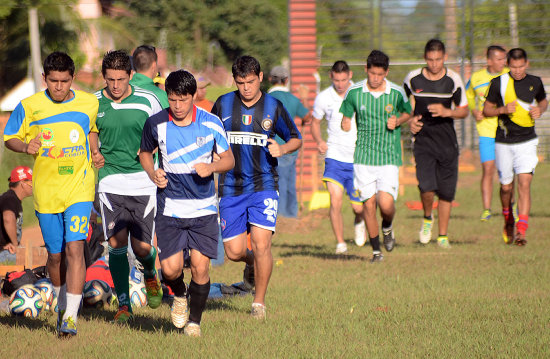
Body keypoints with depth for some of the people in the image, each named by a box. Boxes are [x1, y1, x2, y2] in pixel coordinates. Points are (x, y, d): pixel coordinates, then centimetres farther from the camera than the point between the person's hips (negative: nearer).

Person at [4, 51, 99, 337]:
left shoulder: (90, 104, 0)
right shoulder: (29, 107, -3)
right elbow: (10, 138, 7)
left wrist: (95, 152, 3)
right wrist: (26, 147, -13)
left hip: (79, 188, -1)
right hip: (46, 192, 1)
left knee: (74, 248, -16)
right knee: (55, 255, 11)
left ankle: (71, 317, -16)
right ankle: (62, 305, 36)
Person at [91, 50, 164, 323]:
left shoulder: (147, 101, -2)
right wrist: (93, 153, -1)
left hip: (143, 183, -1)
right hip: (111, 183, 1)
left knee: (142, 247, 0)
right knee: (117, 242, -12)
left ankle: (150, 275, 36)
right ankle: (124, 305, -3)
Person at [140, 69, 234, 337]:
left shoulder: (211, 123, -5)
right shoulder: (155, 124, -4)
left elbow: (229, 159, 5)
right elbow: (145, 152, 15)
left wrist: (210, 167, -16)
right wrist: (152, 173, -5)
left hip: (203, 208, 0)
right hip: (170, 208, 0)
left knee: (200, 267, -6)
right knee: (170, 269, -9)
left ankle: (194, 321, 15)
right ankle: (179, 296, 27)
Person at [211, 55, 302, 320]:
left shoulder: (273, 107, 1)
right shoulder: (223, 104, 4)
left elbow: (296, 139, 12)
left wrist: (282, 149, -9)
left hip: (263, 184, -2)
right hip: (230, 186, 2)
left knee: (261, 243, -15)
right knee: (234, 252, -2)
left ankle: (259, 302, 2)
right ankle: (251, 263, 36)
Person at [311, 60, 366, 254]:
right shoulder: (323, 98, -2)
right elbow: (315, 122, 14)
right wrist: (319, 141, -6)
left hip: (359, 157, 0)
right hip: (335, 156, 0)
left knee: (358, 207, 3)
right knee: (335, 202, -16)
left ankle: (359, 222, 39)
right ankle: (340, 243, -1)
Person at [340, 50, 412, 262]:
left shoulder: (397, 93, -2)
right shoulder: (354, 93, 0)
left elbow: (408, 112, 16)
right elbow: (346, 116, 13)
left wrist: (397, 121, -4)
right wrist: (346, 123, -9)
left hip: (389, 157, -1)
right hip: (363, 157, 1)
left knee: (386, 203, -14)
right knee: (368, 203, -1)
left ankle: (387, 228, 21)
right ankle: (376, 250, 15)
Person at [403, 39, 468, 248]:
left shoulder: (453, 80, -2)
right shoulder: (413, 79, -2)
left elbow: (464, 111, 3)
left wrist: (446, 112, -17)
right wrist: (409, 120, -1)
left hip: (447, 141, 1)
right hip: (423, 140, -1)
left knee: (446, 192, 3)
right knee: (427, 187, -18)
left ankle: (443, 236, 20)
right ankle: (427, 218, 13)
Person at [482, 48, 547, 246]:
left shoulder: (535, 82, 3)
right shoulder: (498, 83, -3)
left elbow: (543, 101, 22)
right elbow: (486, 109, 3)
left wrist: (540, 109, -1)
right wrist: (503, 109, -16)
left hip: (527, 142, 0)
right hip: (504, 142, 0)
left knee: (524, 183, -14)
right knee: (506, 187, 7)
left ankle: (521, 231, -17)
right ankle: (508, 221, 36)